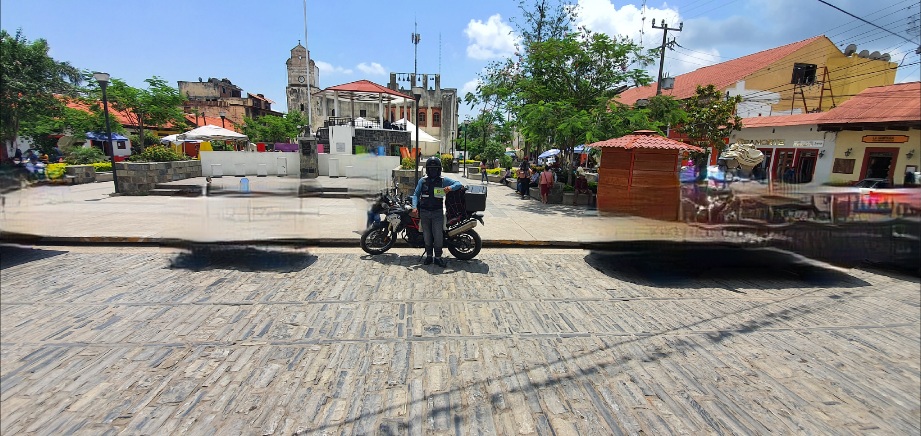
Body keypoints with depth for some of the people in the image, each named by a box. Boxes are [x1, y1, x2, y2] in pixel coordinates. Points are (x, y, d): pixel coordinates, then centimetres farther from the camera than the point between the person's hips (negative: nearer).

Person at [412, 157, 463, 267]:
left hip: (438, 212, -2)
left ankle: (438, 257, 8)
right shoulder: (422, 181, 6)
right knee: (427, 236, 9)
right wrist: (415, 206, -9)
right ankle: (428, 256, 22)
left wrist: (450, 187, -25)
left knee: (438, 236, -4)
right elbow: (416, 194, 7)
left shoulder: (443, 180, 1)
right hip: (424, 212, 2)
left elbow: (458, 184, -3)